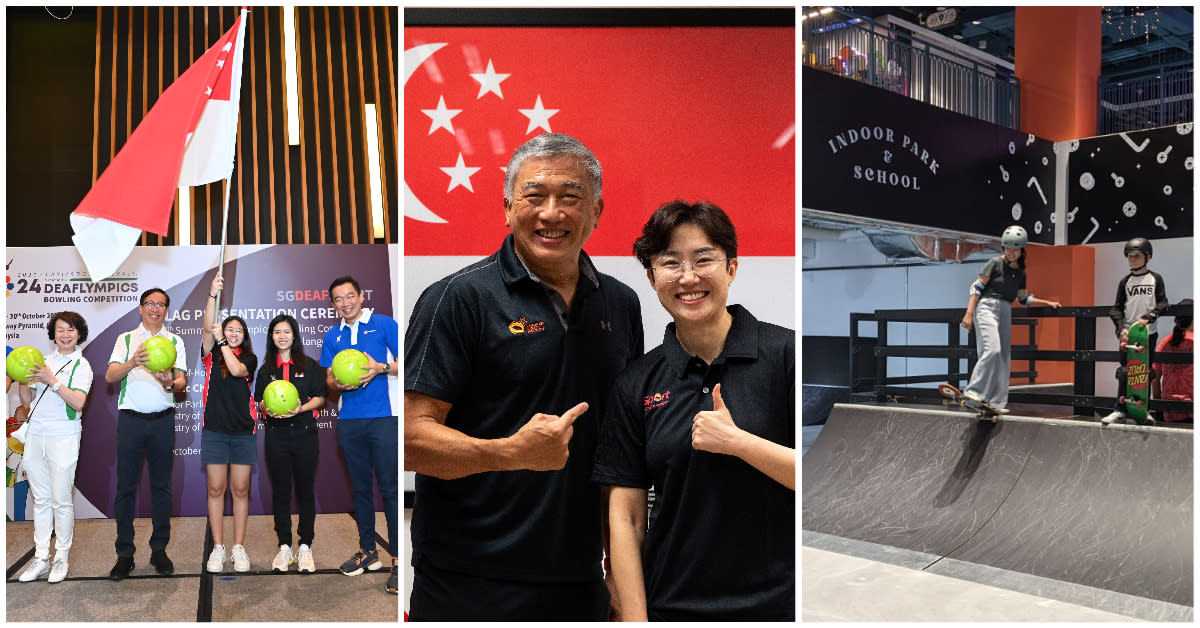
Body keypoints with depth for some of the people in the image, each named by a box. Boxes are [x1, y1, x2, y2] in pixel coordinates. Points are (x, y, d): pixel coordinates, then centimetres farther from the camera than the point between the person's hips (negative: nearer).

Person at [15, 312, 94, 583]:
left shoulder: (81, 365, -2)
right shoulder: (45, 361, 12)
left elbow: (78, 403, -15)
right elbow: (27, 400, 14)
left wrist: (53, 381, -22)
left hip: (63, 437, -5)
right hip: (35, 435, 5)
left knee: (61, 500, -2)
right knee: (40, 499, 10)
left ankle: (62, 558, 9)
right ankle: (41, 558, 17)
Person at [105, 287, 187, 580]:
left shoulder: (175, 341, 10)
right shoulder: (125, 339, 9)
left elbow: (182, 381, 1)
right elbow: (110, 376, -4)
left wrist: (170, 383, -23)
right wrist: (132, 363, -24)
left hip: (162, 421, 1)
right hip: (131, 419, -1)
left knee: (161, 485, 5)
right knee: (125, 485, 0)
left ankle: (159, 550, 14)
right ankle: (124, 554, 7)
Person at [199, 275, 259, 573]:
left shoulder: (249, 358, 7)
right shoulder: (211, 354, 7)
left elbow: (236, 369, -13)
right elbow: (208, 328, -9)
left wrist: (223, 343, -11)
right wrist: (213, 294, -18)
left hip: (243, 432, 0)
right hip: (215, 430, 0)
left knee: (240, 490, 4)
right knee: (215, 489, 3)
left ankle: (239, 548, 12)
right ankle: (217, 548, 11)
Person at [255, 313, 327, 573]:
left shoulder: (309, 365, 4)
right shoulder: (266, 369, 12)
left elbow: (320, 398, 1)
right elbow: (259, 400, 12)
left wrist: (300, 409, -16)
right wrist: (268, 410, -10)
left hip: (305, 434, -2)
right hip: (276, 435, 2)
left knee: (305, 491, 1)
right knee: (280, 491, 5)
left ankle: (305, 547, 9)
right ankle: (284, 547, 13)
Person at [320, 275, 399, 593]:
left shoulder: (384, 324, 1)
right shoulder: (332, 336, 14)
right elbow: (329, 379, 15)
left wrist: (381, 368, -18)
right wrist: (339, 384, -7)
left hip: (383, 416, -5)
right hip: (349, 420, 5)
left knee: (389, 488, -7)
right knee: (360, 487, 12)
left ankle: (399, 558, -1)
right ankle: (368, 551, 23)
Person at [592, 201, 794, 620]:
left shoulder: (784, 354, -7)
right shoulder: (637, 384, 0)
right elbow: (625, 517, 0)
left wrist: (737, 441, -19)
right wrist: (634, 618, -7)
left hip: (777, 602, -2)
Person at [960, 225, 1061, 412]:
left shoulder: (1020, 272, 14)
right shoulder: (996, 263, -3)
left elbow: (1024, 299, 25)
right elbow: (977, 287, -6)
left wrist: (1048, 303, 17)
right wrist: (969, 313, -14)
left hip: (1005, 312, 7)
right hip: (987, 307, -7)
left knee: (1004, 357, 3)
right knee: (993, 349, -23)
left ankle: (996, 401, 7)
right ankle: (973, 390, -21)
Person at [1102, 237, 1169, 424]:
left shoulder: (1155, 279, 4)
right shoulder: (1125, 282, 7)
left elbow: (1163, 303, -1)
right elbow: (1117, 308, 3)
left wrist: (1148, 317, -17)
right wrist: (1121, 328, -11)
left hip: (1149, 332, -1)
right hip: (1128, 333, 1)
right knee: (1125, 371, -3)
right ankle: (1120, 410, -2)